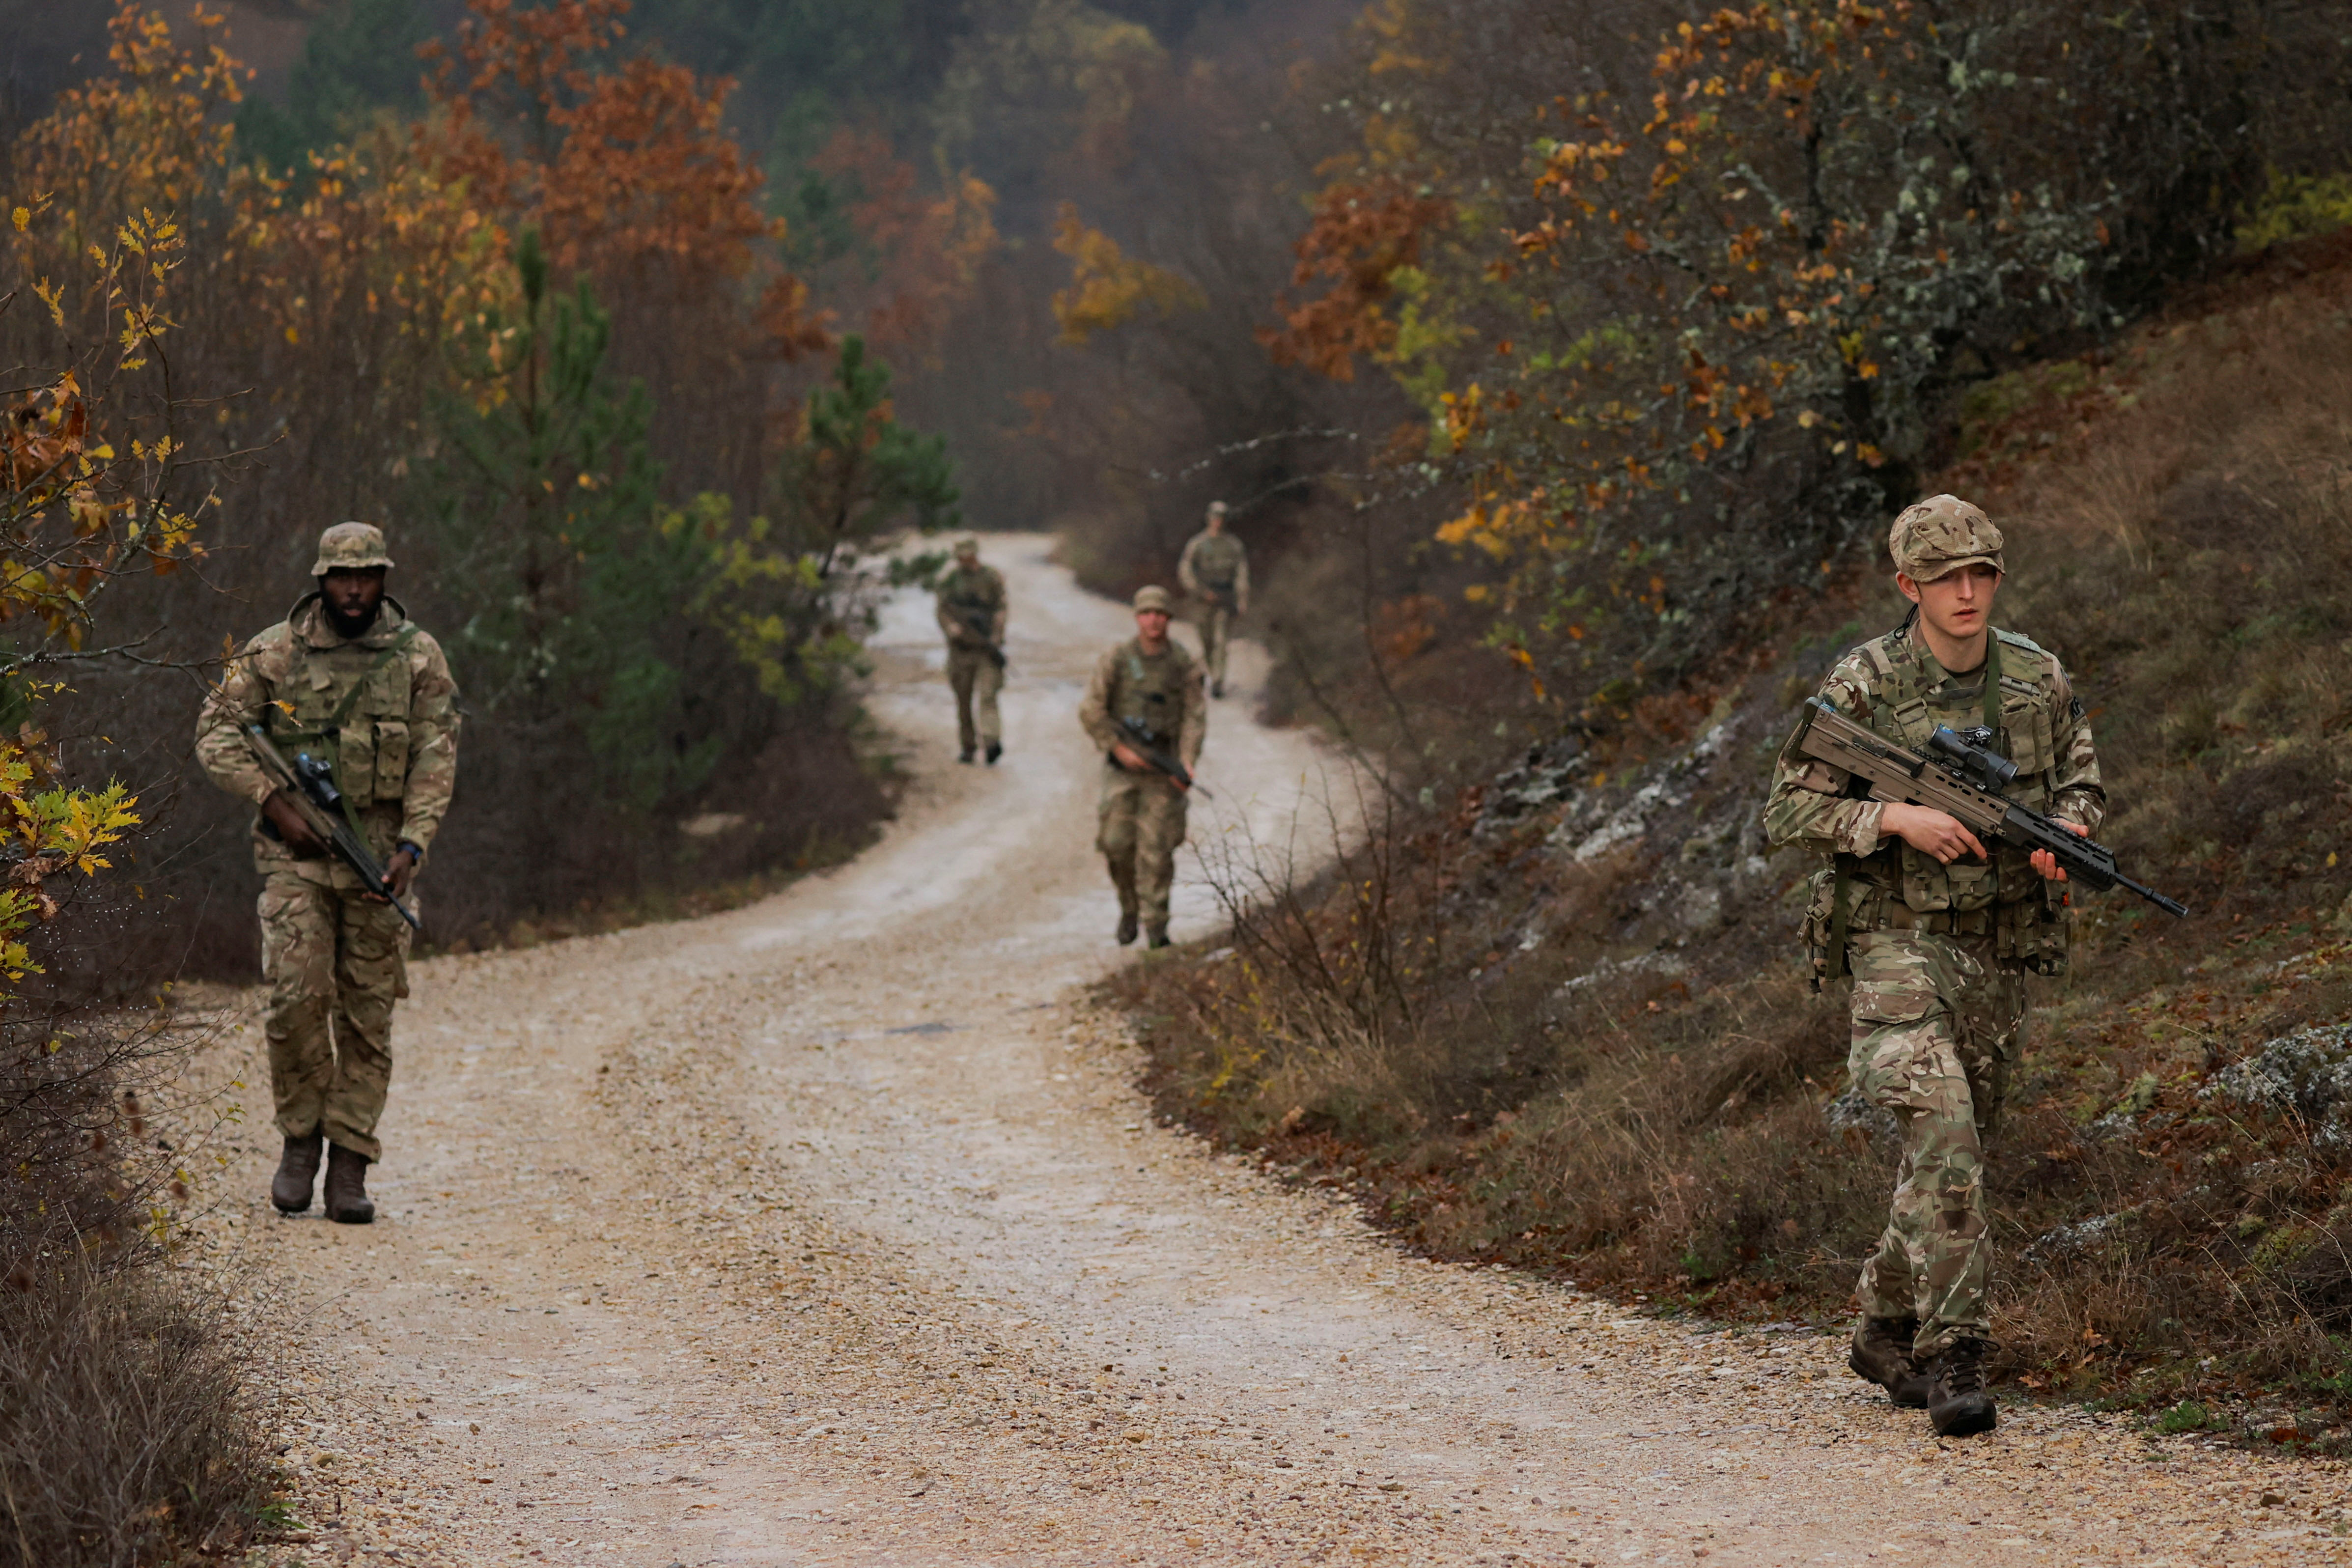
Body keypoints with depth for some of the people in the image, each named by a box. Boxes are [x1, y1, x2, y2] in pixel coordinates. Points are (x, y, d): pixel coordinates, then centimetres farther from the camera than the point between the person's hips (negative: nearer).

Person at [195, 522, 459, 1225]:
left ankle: (350, 1166, 7)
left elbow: (436, 757, 0)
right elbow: (217, 732, 3)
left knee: (367, 1013, 1)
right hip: (297, 850, -1)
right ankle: (300, 1137, 6)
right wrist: (275, 805, -9)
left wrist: (412, 843, -12)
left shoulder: (418, 657, 4)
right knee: (299, 993, -15)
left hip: (380, 855, 1)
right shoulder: (273, 653, 2)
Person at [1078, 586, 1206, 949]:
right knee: (1117, 842, -2)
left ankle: (1155, 924, 1)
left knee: (1156, 847, -5)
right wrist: (1120, 748, -11)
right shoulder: (1115, 661, -4)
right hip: (1122, 766, 0)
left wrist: (1188, 762, -15)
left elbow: (1194, 717, -1)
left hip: (1163, 766, 0)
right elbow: (1092, 712, -2)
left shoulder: (1183, 664, -1)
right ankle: (1129, 908, 23)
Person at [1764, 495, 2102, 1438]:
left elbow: (2081, 782, 15)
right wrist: (1897, 819, -20)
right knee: (1942, 1130, -21)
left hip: (1999, 946, 5)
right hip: (1897, 942, -5)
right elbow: (1788, 812, -7)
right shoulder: (1861, 687, -9)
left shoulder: (2041, 680, 3)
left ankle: (1886, 1329, 31)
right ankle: (1954, 1355, -19)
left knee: (1958, 1147, 13)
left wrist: (2066, 829, -8)